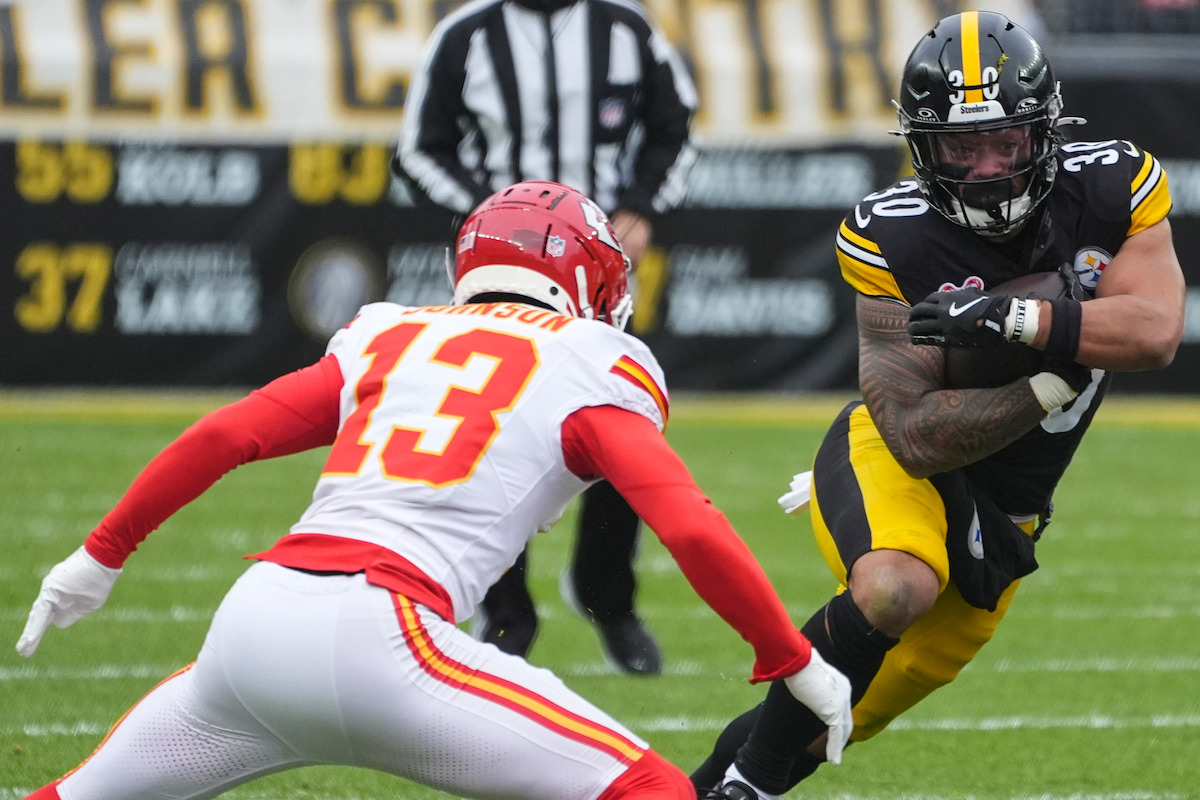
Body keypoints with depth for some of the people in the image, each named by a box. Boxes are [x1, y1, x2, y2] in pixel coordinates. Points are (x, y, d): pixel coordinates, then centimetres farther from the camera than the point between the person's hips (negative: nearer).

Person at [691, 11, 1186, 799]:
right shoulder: (894, 237, -22)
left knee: (860, 708, 9)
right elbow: (915, 431, -23)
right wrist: (1054, 385, -31)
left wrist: (1013, 319, -38)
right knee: (896, 588, -37)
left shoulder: (1115, 188, -13)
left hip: (1000, 512, 4)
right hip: (896, 466, -4)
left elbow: (1157, 332, -29)